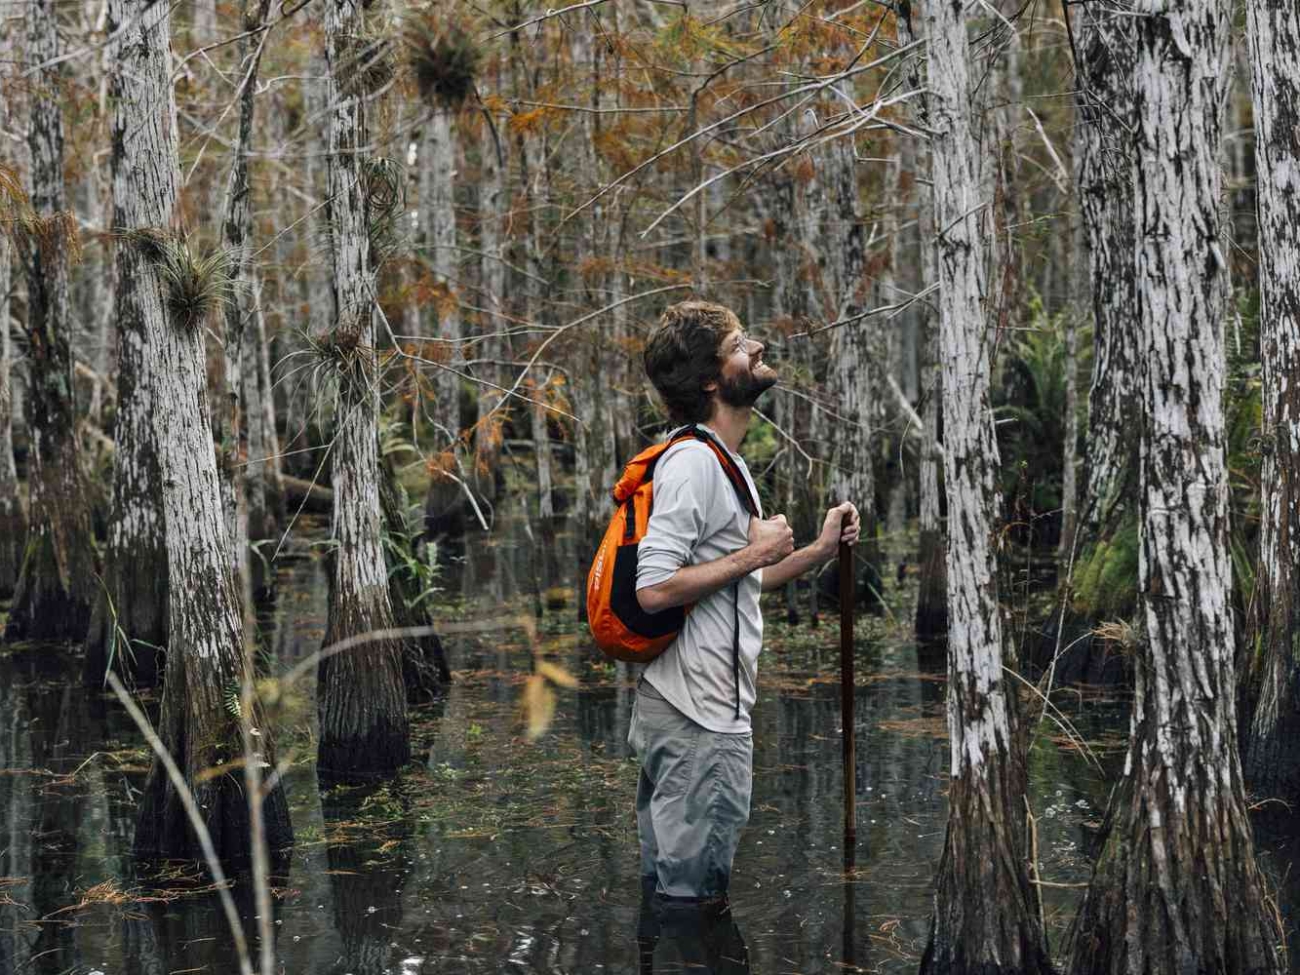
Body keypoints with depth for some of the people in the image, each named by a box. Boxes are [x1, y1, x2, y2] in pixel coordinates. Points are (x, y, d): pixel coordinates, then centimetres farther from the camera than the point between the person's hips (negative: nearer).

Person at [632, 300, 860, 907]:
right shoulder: (692, 460, -15)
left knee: (668, 887, 15)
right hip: (697, 719, -10)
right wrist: (753, 554, -15)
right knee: (689, 896, -4)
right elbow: (654, 589, -23)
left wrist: (821, 549, 15)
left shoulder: (726, 462, 18)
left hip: (712, 710, 10)